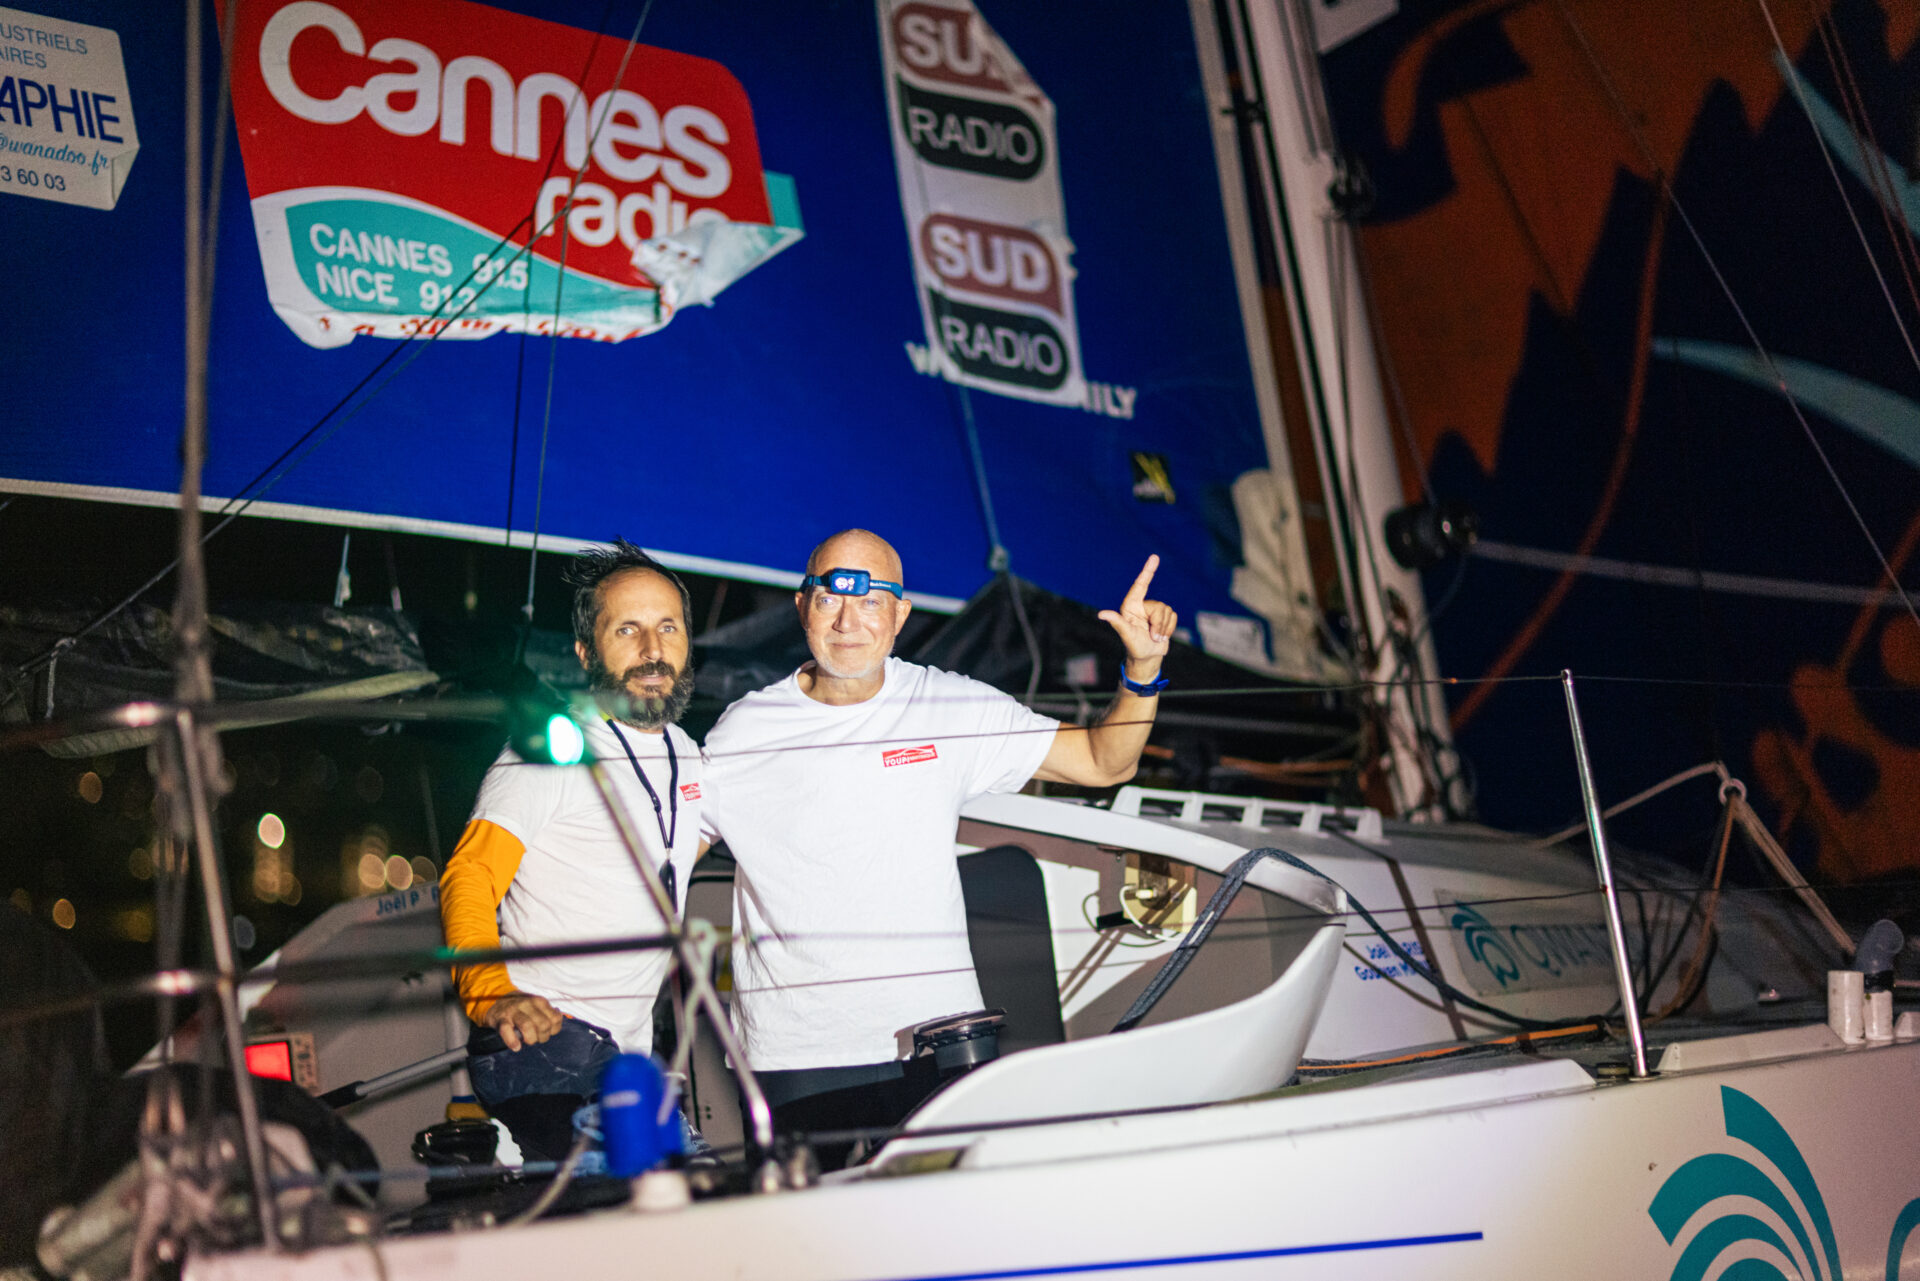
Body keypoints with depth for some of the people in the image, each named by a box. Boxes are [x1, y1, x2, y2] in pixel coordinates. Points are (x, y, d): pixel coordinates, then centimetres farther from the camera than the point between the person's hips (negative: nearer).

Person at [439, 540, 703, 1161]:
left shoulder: (688, 757, 17)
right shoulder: (550, 751, -4)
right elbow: (470, 877, -13)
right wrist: (492, 993, -31)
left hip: (632, 1055, 7)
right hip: (542, 1038, -7)